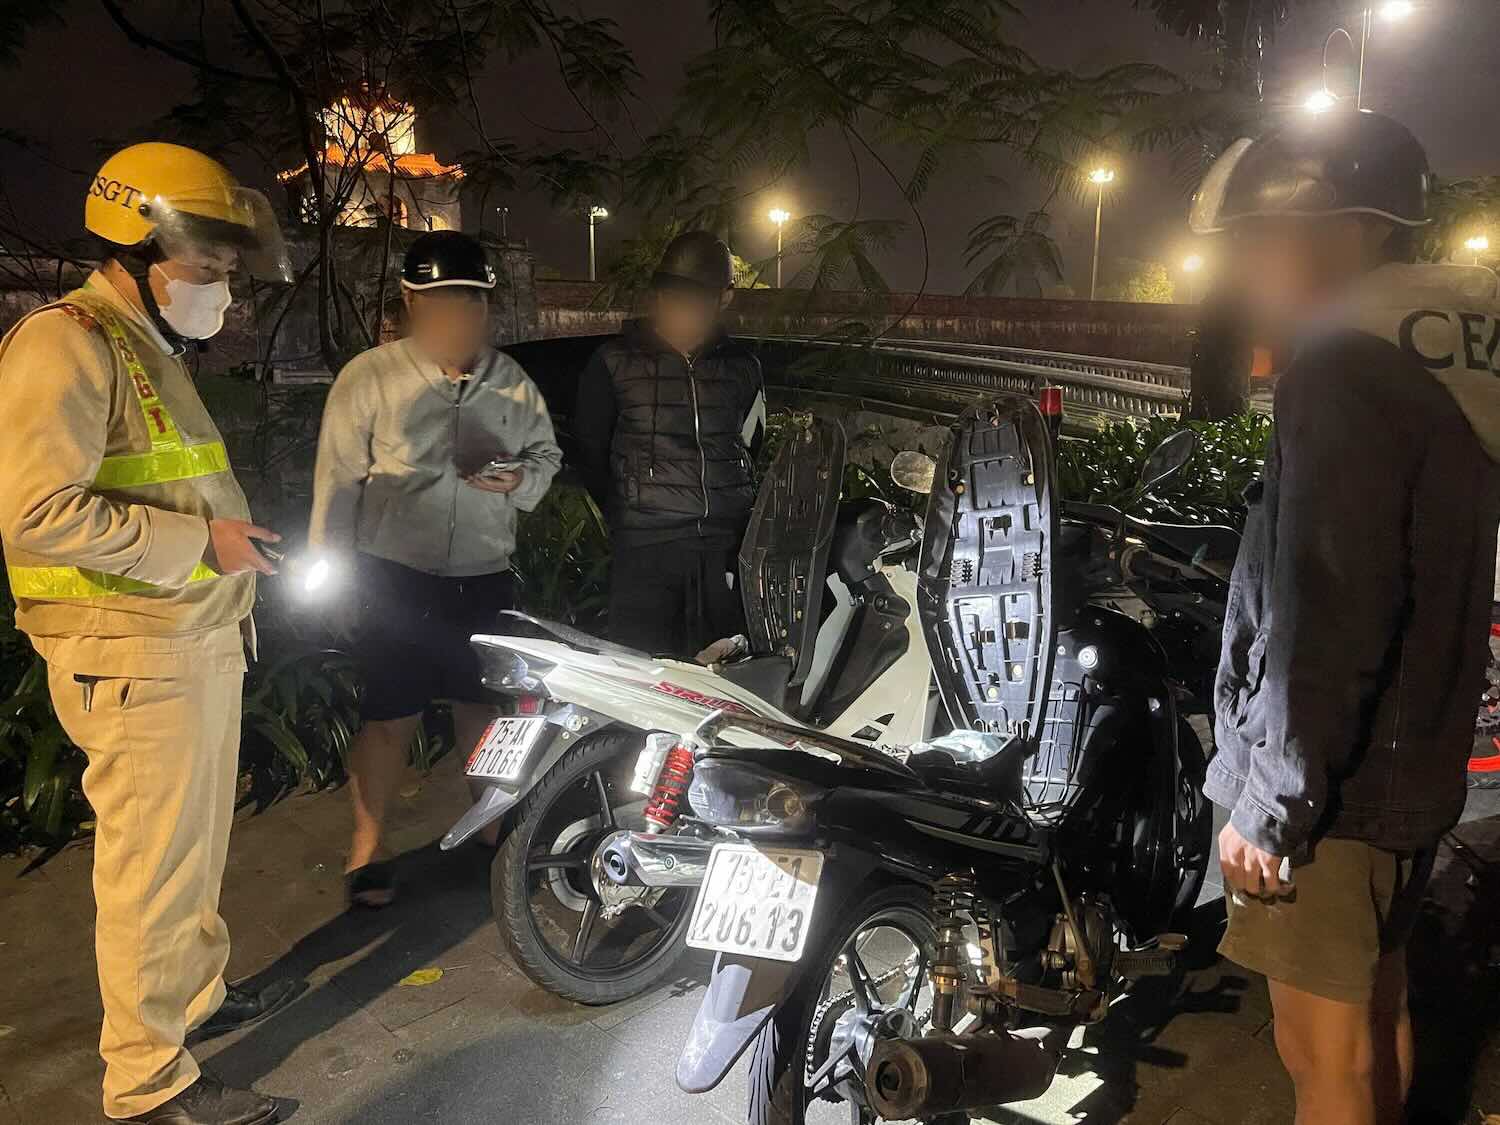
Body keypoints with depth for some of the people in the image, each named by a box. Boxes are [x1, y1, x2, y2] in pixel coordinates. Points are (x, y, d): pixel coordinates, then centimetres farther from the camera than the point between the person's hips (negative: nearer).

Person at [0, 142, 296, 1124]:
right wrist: (198, 541, -20)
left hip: (198, 638, 10)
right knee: (153, 863, -2)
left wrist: (236, 540, 13)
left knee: (199, 843, 20)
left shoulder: (152, 350, 18)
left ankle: (198, 992, 38)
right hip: (132, 654, -10)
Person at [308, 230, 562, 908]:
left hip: (484, 579, 4)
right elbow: (336, 483, -3)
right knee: (389, 717, 2)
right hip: (393, 579, -3)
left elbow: (547, 453, 17)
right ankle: (365, 850, 20)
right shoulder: (368, 379, -5)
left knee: (483, 706, 15)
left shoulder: (513, 383, 6)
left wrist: (521, 478, -7)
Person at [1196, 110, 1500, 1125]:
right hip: (1410, 769, 9)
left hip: (1332, 789, -9)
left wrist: (1267, 806, -18)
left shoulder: (1346, 372, -19)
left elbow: (1321, 629, -25)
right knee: (1376, 1007, 23)